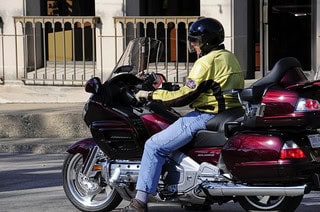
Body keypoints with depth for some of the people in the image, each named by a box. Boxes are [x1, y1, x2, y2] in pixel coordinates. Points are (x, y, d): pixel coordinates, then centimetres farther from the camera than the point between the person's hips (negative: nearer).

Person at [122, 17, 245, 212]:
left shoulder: (207, 62, -13)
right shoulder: (230, 58, 16)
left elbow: (185, 96, -18)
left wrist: (151, 95, -9)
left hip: (208, 116, -10)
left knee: (154, 146, -9)